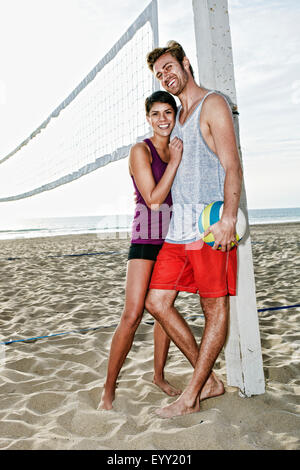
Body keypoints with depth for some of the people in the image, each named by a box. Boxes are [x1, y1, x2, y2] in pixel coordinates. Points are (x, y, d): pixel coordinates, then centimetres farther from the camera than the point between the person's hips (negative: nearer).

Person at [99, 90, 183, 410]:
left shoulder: (178, 150, 13)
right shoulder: (140, 150, -6)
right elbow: (153, 198, -15)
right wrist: (175, 161, -14)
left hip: (173, 239, 6)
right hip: (146, 238, -6)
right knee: (132, 315, -11)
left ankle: (159, 375, 27)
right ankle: (108, 389, 1)